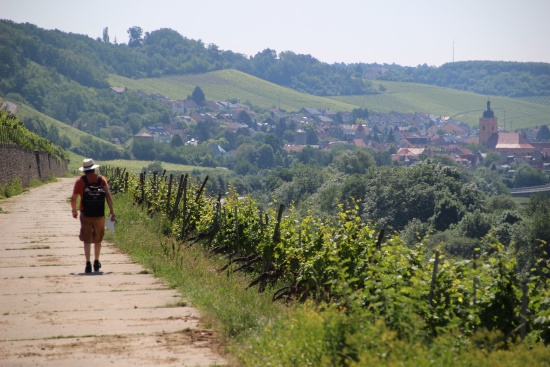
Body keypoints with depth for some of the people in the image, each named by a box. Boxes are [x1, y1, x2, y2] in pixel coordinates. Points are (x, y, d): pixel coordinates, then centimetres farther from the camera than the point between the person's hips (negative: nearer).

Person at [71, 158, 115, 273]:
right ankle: (96, 262, 30)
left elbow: (73, 198, 0)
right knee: (98, 239, 19)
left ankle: (88, 263, -15)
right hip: (99, 215, 2)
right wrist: (112, 211, -6)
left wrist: (74, 211, 17)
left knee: (87, 240, -2)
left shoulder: (80, 181, 0)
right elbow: (108, 195, -8)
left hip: (86, 215, -2)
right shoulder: (102, 179, 2)